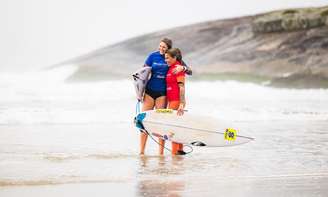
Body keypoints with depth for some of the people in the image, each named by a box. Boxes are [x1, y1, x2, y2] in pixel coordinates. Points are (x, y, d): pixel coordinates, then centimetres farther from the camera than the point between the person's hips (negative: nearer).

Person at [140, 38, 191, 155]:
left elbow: (189, 72, -1)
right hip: (149, 91, 1)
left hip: (162, 93, -1)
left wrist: (182, 68, -23)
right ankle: (141, 151, 5)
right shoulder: (153, 56, 0)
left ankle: (161, 152, 2)